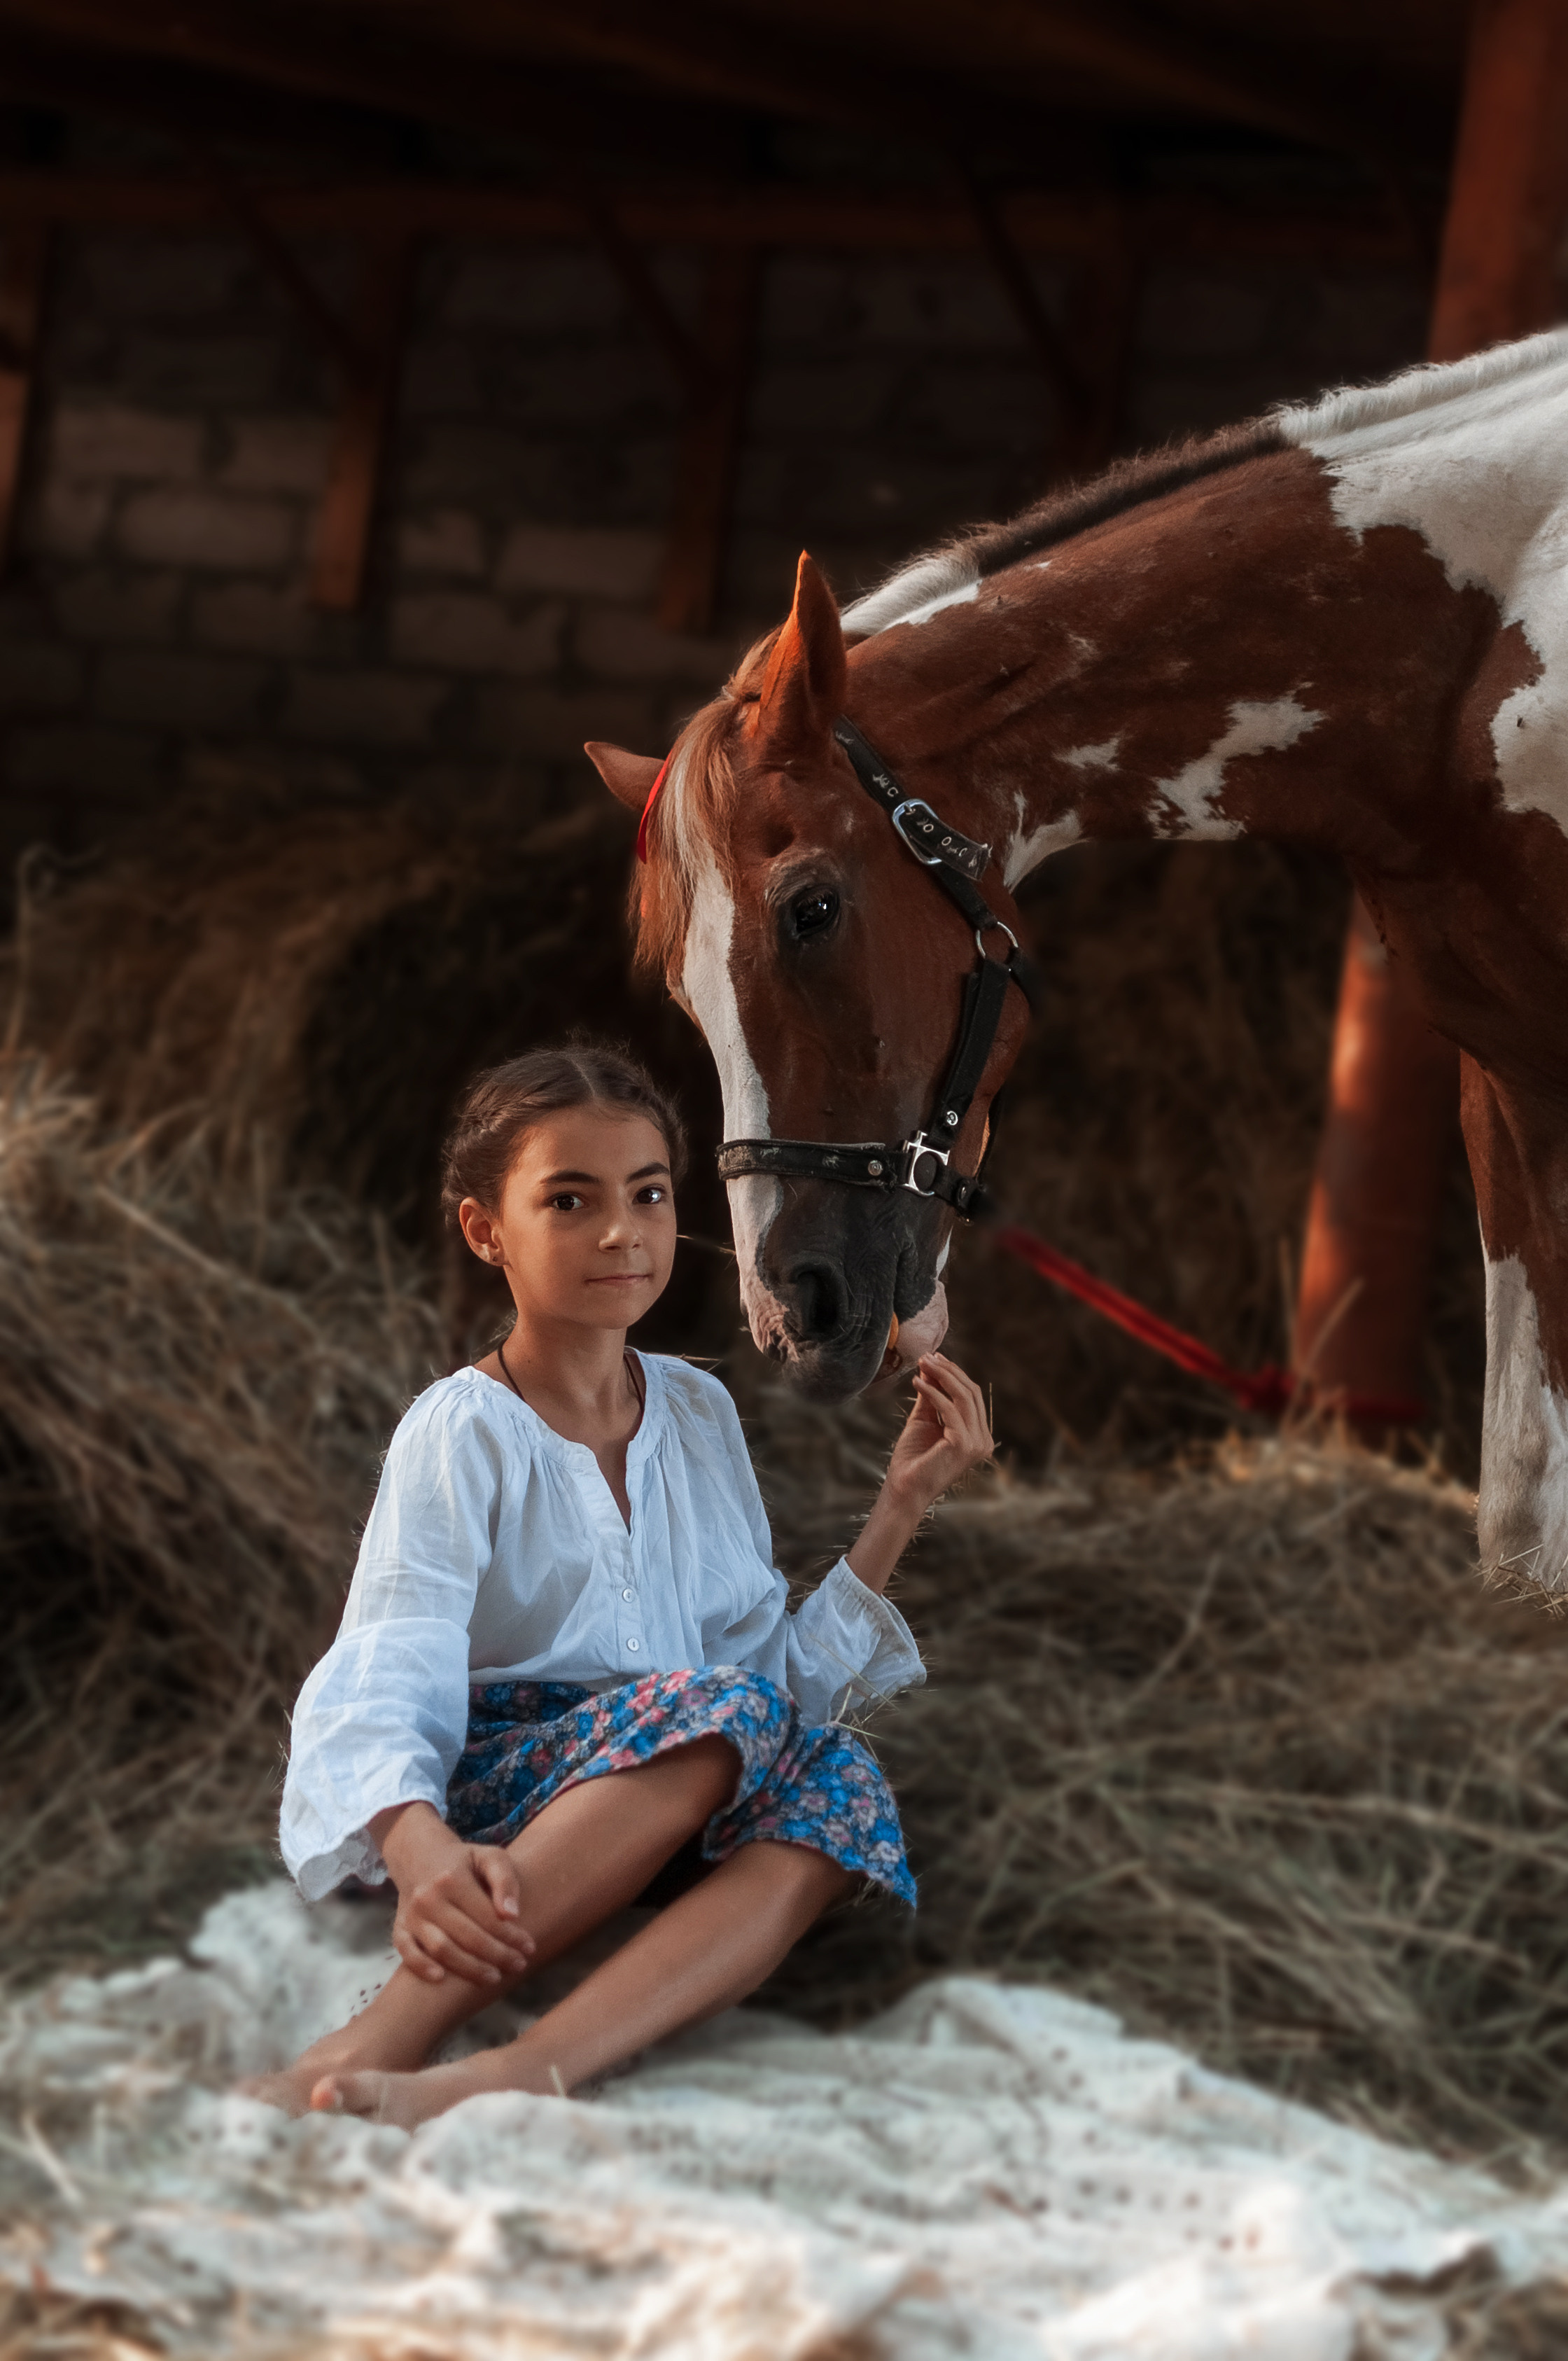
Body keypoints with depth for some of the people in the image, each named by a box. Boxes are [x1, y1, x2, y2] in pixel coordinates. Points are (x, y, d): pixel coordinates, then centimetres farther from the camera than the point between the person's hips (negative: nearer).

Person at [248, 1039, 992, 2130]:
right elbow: (386, 1682, -19)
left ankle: (507, 2079, -48)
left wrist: (903, 1504, 7)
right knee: (723, 1709, -33)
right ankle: (373, 2044, -43)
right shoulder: (462, 1431, -3)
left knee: (840, 1780, -28)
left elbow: (784, 1663, 16)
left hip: (679, 1810, 5)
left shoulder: (699, 1411, 17)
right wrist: (422, 1854, -40)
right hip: (485, 1803, -5)